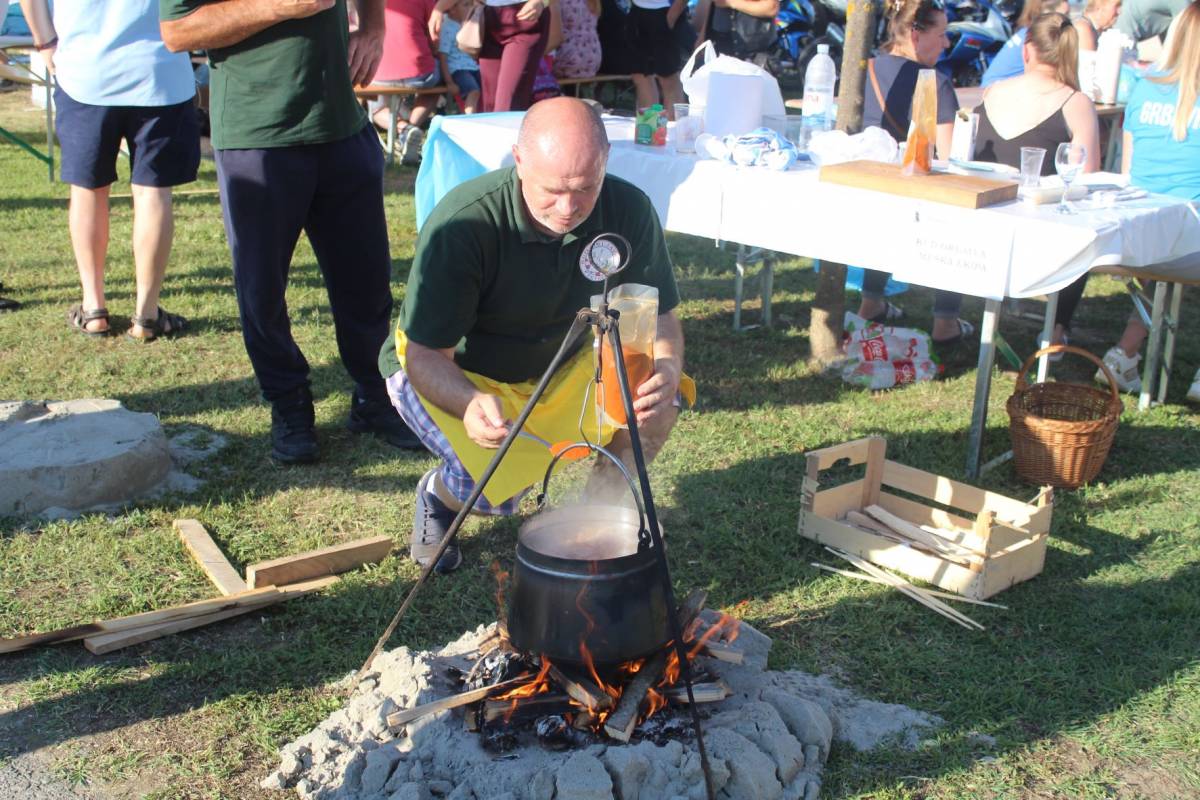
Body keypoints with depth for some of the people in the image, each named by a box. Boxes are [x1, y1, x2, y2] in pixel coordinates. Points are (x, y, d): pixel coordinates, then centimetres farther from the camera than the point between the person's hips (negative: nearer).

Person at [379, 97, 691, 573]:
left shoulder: (627, 210, -20)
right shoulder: (462, 224, -32)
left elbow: (659, 316, -11)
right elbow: (425, 356, -28)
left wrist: (666, 370, -34)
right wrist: (470, 404, -50)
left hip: (563, 363, 4)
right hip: (449, 373, -3)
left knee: (654, 404, -23)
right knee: (496, 489, -28)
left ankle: (605, 504, 6)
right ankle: (439, 493, 10)